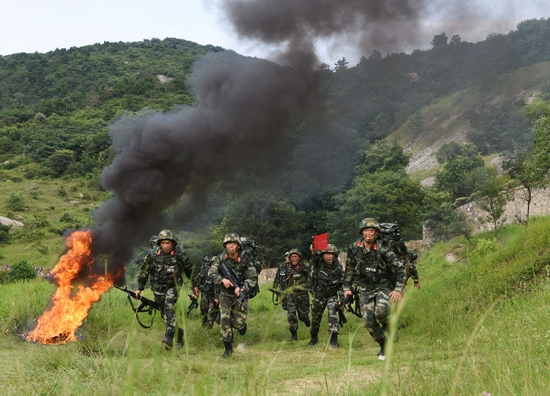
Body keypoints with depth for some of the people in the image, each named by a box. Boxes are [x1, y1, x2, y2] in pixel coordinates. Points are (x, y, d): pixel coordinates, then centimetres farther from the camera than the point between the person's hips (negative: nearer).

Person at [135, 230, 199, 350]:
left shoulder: (180, 254, -12)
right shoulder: (153, 254, -11)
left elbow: (190, 269, 5)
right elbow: (144, 271, 3)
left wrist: (195, 285, 13)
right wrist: (140, 288, 7)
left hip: (173, 286, -3)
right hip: (158, 288, 3)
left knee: (169, 307, -26)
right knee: (165, 313, 8)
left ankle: (169, 338, -31)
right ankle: (179, 333, 29)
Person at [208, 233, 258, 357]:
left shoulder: (246, 259, -13)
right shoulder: (221, 258, -6)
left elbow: (252, 278, -12)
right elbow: (211, 272, -9)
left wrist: (242, 289, -27)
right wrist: (222, 280, -27)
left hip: (240, 294, -1)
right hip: (225, 294, 2)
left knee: (238, 323, -4)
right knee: (224, 319, -10)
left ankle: (242, 324, 36)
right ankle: (228, 348, 1)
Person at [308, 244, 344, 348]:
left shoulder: (338, 268, -12)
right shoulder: (318, 264, -17)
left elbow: (342, 284, -1)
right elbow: (315, 258, -42)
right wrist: (314, 252, -66)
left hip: (332, 296, -1)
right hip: (318, 296, 1)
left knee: (332, 314, -24)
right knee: (315, 318, 13)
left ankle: (333, 339, -21)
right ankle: (314, 338, 38)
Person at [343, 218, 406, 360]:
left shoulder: (382, 250, -19)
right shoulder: (354, 248, -6)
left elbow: (400, 268, -15)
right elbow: (349, 269, 9)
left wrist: (398, 289, -18)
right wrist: (347, 288, 9)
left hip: (383, 285, -4)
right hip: (365, 288, 4)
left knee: (380, 312, -29)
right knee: (368, 321, -4)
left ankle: (387, 325, 7)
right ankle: (384, 347, 17)